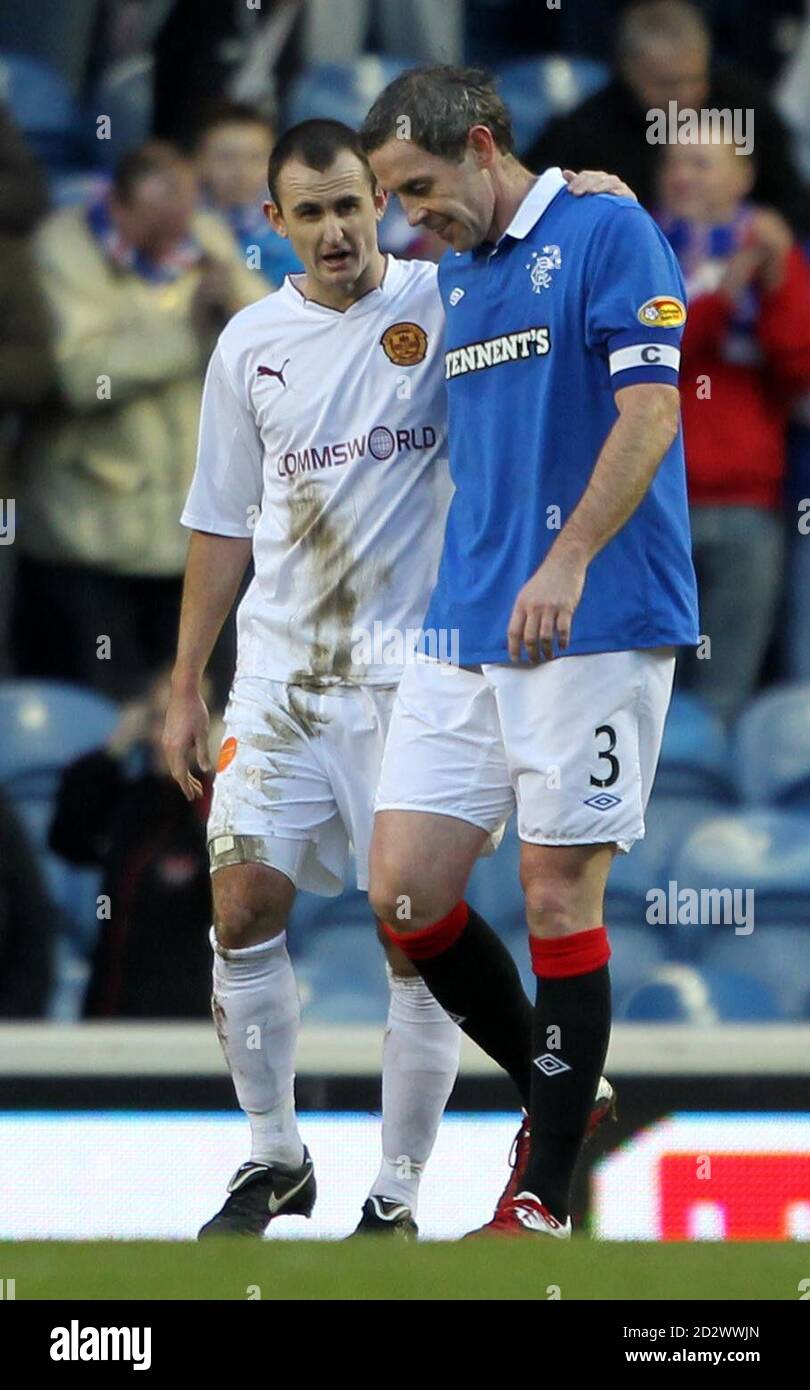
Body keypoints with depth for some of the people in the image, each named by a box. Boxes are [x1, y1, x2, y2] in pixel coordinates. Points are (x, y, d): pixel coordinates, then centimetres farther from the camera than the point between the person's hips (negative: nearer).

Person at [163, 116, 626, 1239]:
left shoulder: (442, 302, -4)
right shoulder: (252, 344, 7)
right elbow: (222, 524, 15)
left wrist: (588, 200, -26)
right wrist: (185, 687, 15)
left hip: (413, 675, -3)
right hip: (281, 675, 3)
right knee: (244, 907, -3)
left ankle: (398, 1198, 7)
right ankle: (275, 1160, 15)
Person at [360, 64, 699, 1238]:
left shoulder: (608, 235, -6)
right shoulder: (457, 276, 17)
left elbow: (649, 413, -15)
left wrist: (569, 561, -24)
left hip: (595, 627, -7)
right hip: (463, 634, 7)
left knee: (559, 894, -4)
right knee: (403, 889, 0)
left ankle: (546, 1196, 4)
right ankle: (554, 1089, 20)